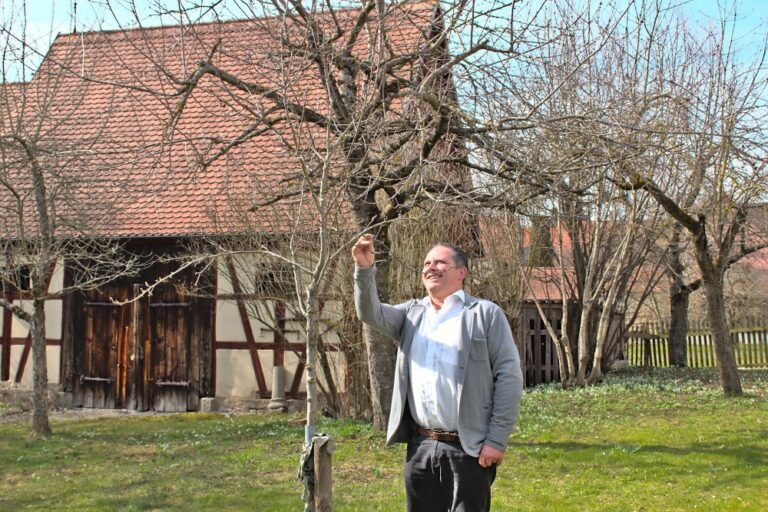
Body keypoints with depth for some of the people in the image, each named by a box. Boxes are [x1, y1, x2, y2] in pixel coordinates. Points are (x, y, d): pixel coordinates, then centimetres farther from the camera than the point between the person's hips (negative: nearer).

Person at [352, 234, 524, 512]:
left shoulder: (486, 314, 0)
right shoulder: (412, 313, 15)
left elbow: (509, 375, -6)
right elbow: (371, 313, 0)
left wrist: (497, 440, -12)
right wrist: (365, 269, -16)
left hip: (468, 448, -4)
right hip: (420, 446, 5)